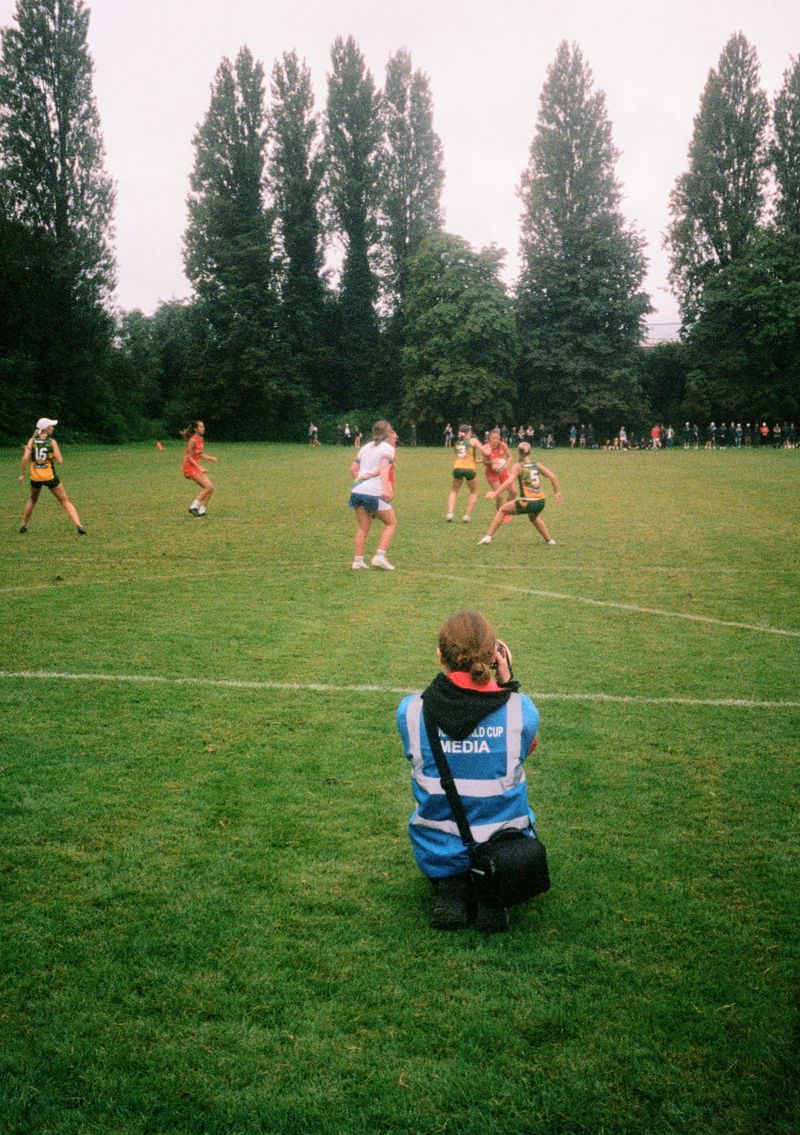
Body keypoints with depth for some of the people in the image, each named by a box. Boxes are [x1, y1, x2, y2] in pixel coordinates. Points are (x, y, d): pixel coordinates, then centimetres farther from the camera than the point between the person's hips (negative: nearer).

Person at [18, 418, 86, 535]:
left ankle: (23, 525, 30)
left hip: (35, 477, 3)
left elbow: (25, 458, -9)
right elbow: (60, 461, -9)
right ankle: (79, 526, -9)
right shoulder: (52, 442, -6)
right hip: (50, 477, -3)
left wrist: (22, 474, 0)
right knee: (65, 501, 3)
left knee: (32, 499, 29)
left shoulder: (32, 440, 0)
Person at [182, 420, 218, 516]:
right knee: (208, 487, -16)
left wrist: (211, 458, 3)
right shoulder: (192, 440, -16)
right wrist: (199, 467, -21)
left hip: (197, 467, 9)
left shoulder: (201, 440, 10)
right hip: (190, 467, -9)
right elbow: (189, 457, -17)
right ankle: (193, 507, -8)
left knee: (210, 488, -1)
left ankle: (202, 510, 6)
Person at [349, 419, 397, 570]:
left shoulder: (366, 446, 20)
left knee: (363, 527, 14)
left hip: (357, 490, 6)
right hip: (375, 492, -6)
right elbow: (384, 468, -16)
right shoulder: (388, 447, 1)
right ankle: (379, 557, 0)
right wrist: (385, 489, -26)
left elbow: (353, 469, 17)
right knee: (391, 522, 10)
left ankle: (358, 561, 9)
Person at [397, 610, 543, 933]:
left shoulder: (410, 711, -18)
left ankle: (450, 888, 5)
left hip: (438, 855, 1)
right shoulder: (520, 709, -18)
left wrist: (448, 670, 1)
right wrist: (507, 681, 2)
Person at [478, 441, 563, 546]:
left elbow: (509, 481, -16)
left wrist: (495, 493, -17)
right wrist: (557, 492, 20)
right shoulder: (537, 464, 12)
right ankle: (549, 539, 37)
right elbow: (553, 476, 10)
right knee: (534, 517, 39)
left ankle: (488, 536, 12)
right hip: (540, 502, 5)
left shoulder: (518, 466, -1)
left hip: (527, 503, -5)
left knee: (502, 510, 18)